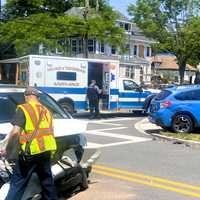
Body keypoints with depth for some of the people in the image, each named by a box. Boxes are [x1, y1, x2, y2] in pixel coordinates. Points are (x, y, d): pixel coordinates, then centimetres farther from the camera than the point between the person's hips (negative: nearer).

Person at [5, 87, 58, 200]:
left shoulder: (23, 109, -5)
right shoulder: (46, 111, 16)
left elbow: (15, 131, -14)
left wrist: (7, 147, -3)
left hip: (30, 152, -6)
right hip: (46, 150, 6)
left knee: (18, 182, -1)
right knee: (47, 180, 20)